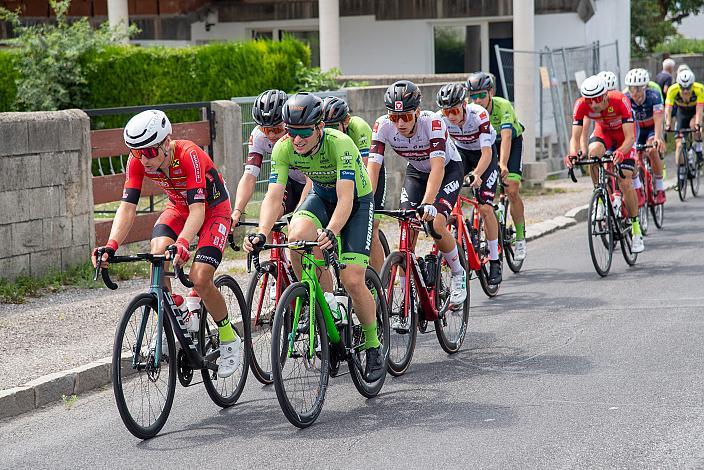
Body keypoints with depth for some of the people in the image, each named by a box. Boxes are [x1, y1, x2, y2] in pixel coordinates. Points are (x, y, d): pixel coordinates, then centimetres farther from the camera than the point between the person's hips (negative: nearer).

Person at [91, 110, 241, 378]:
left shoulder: (189, 156, -36)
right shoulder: (138, 161, -22)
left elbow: (198, 210, -42)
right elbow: (127, 207, -25)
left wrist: (182, 242, -59)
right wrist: (111, 245, -42)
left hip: (212, 209, -5)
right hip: (178, 207, 5)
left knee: (199, 278, -21)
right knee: (158, 256, -25)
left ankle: (229, 338, 3)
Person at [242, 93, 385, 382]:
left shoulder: (340, 144, -35)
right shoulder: (283, 148, -22)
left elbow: (346, 199, -42)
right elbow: (274, 196, -26)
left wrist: (329, 233, -59)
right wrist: (261, 234, -44)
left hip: (357, 201, -4)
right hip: (321, 197, 4)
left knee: (352, 281, -17)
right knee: (297, 236, -31)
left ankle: (373, 347, 6)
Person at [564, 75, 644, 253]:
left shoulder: (620, 101, -37)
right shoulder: (581, 105, -29)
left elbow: (630, 137, -38)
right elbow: (575, 137, -27)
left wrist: (620, 152, -59)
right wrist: (573, 154, -48)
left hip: (624, 134, -2)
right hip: (603, 131, 2)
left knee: (625, 183, -11)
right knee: (593, 152, -33)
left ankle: (636, 229, 5)